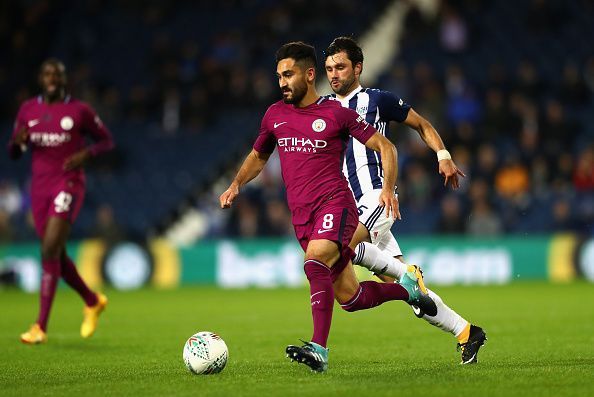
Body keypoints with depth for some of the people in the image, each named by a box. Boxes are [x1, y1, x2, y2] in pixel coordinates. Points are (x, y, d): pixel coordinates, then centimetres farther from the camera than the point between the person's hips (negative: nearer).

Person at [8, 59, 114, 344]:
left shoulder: (79, 111, -3)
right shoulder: (27, 110, 8)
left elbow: (107, 140, 7)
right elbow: (13, 154, 14)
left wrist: (85, 154, -12)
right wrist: (18, 141, -9)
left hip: (68, 184, -5)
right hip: (40, 186, 5)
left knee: (50, 251, -17)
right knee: (57, 256, 12)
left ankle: (41, 328, -17)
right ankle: (93, 302, 37)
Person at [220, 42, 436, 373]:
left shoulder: (336, 113, -1)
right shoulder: (275, 115, 13)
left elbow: (385, 147, 2)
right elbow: (258, 156, 30)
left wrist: (389, 188, -13)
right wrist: (237, 184, 11)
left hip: (335, 203, -5)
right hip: (302, 215, 5)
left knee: (315, 263, -33)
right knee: (350, 298, 6)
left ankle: (319, 349, -38)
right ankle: (407, 287, 33)